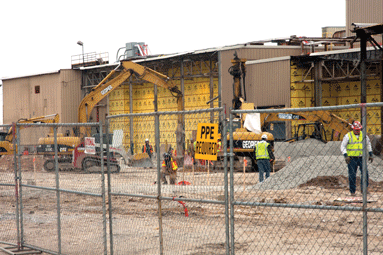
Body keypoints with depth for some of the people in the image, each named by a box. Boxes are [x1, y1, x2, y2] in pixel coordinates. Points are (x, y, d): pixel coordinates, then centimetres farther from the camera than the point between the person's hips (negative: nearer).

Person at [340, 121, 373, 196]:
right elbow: (342, 146, -4)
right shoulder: (348, 136, -5)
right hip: (352, 158, -2)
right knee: (352, 175, -1)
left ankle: (363, 189, 0)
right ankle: (352, 191, 9)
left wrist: (370, 154, 15)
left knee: (365, 173, -11)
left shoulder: (363, 135, 6)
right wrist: (345, 156, -15)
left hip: (361, 158, 2)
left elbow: (368, 144, 20)